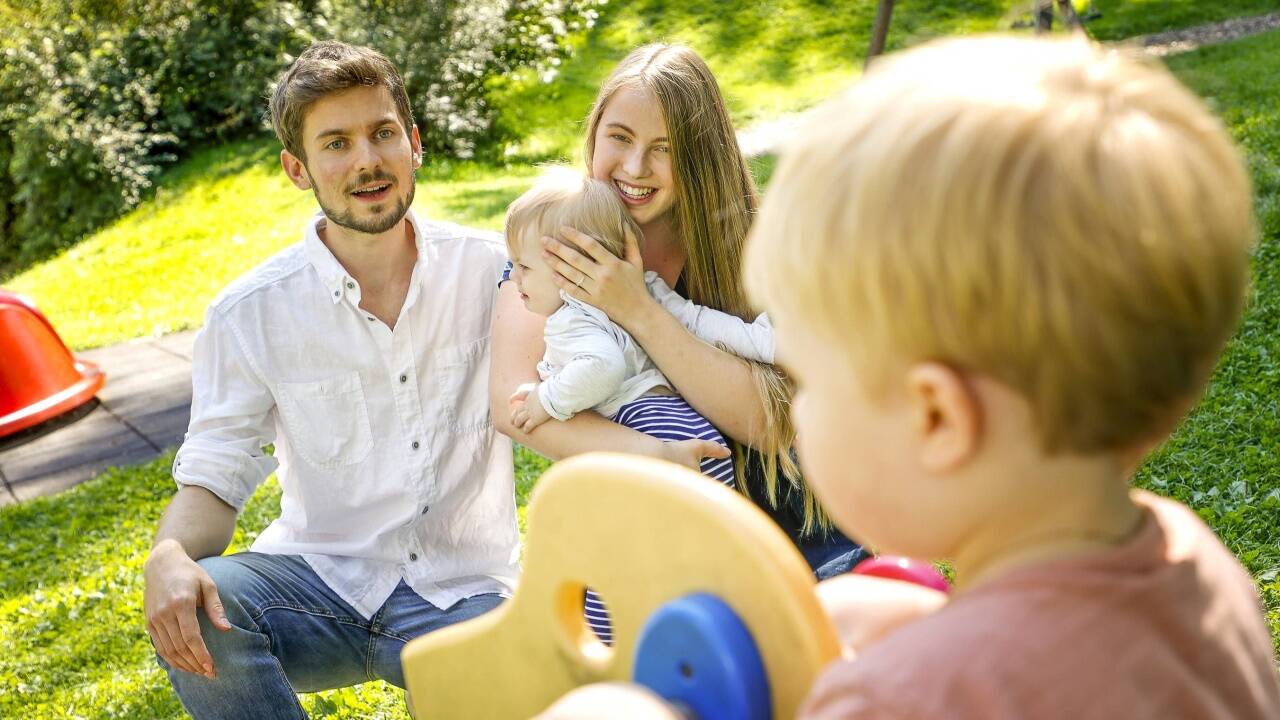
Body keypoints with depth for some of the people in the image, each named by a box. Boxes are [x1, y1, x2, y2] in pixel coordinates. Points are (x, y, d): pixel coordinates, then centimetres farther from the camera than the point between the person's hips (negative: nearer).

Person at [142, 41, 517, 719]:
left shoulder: (494, 272, -4)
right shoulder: (250, 314, -5)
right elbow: (213, 476, -4)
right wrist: (169, 556, -25)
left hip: (464, 589, 0)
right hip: (320, 580, 1)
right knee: (186, 613, -29)